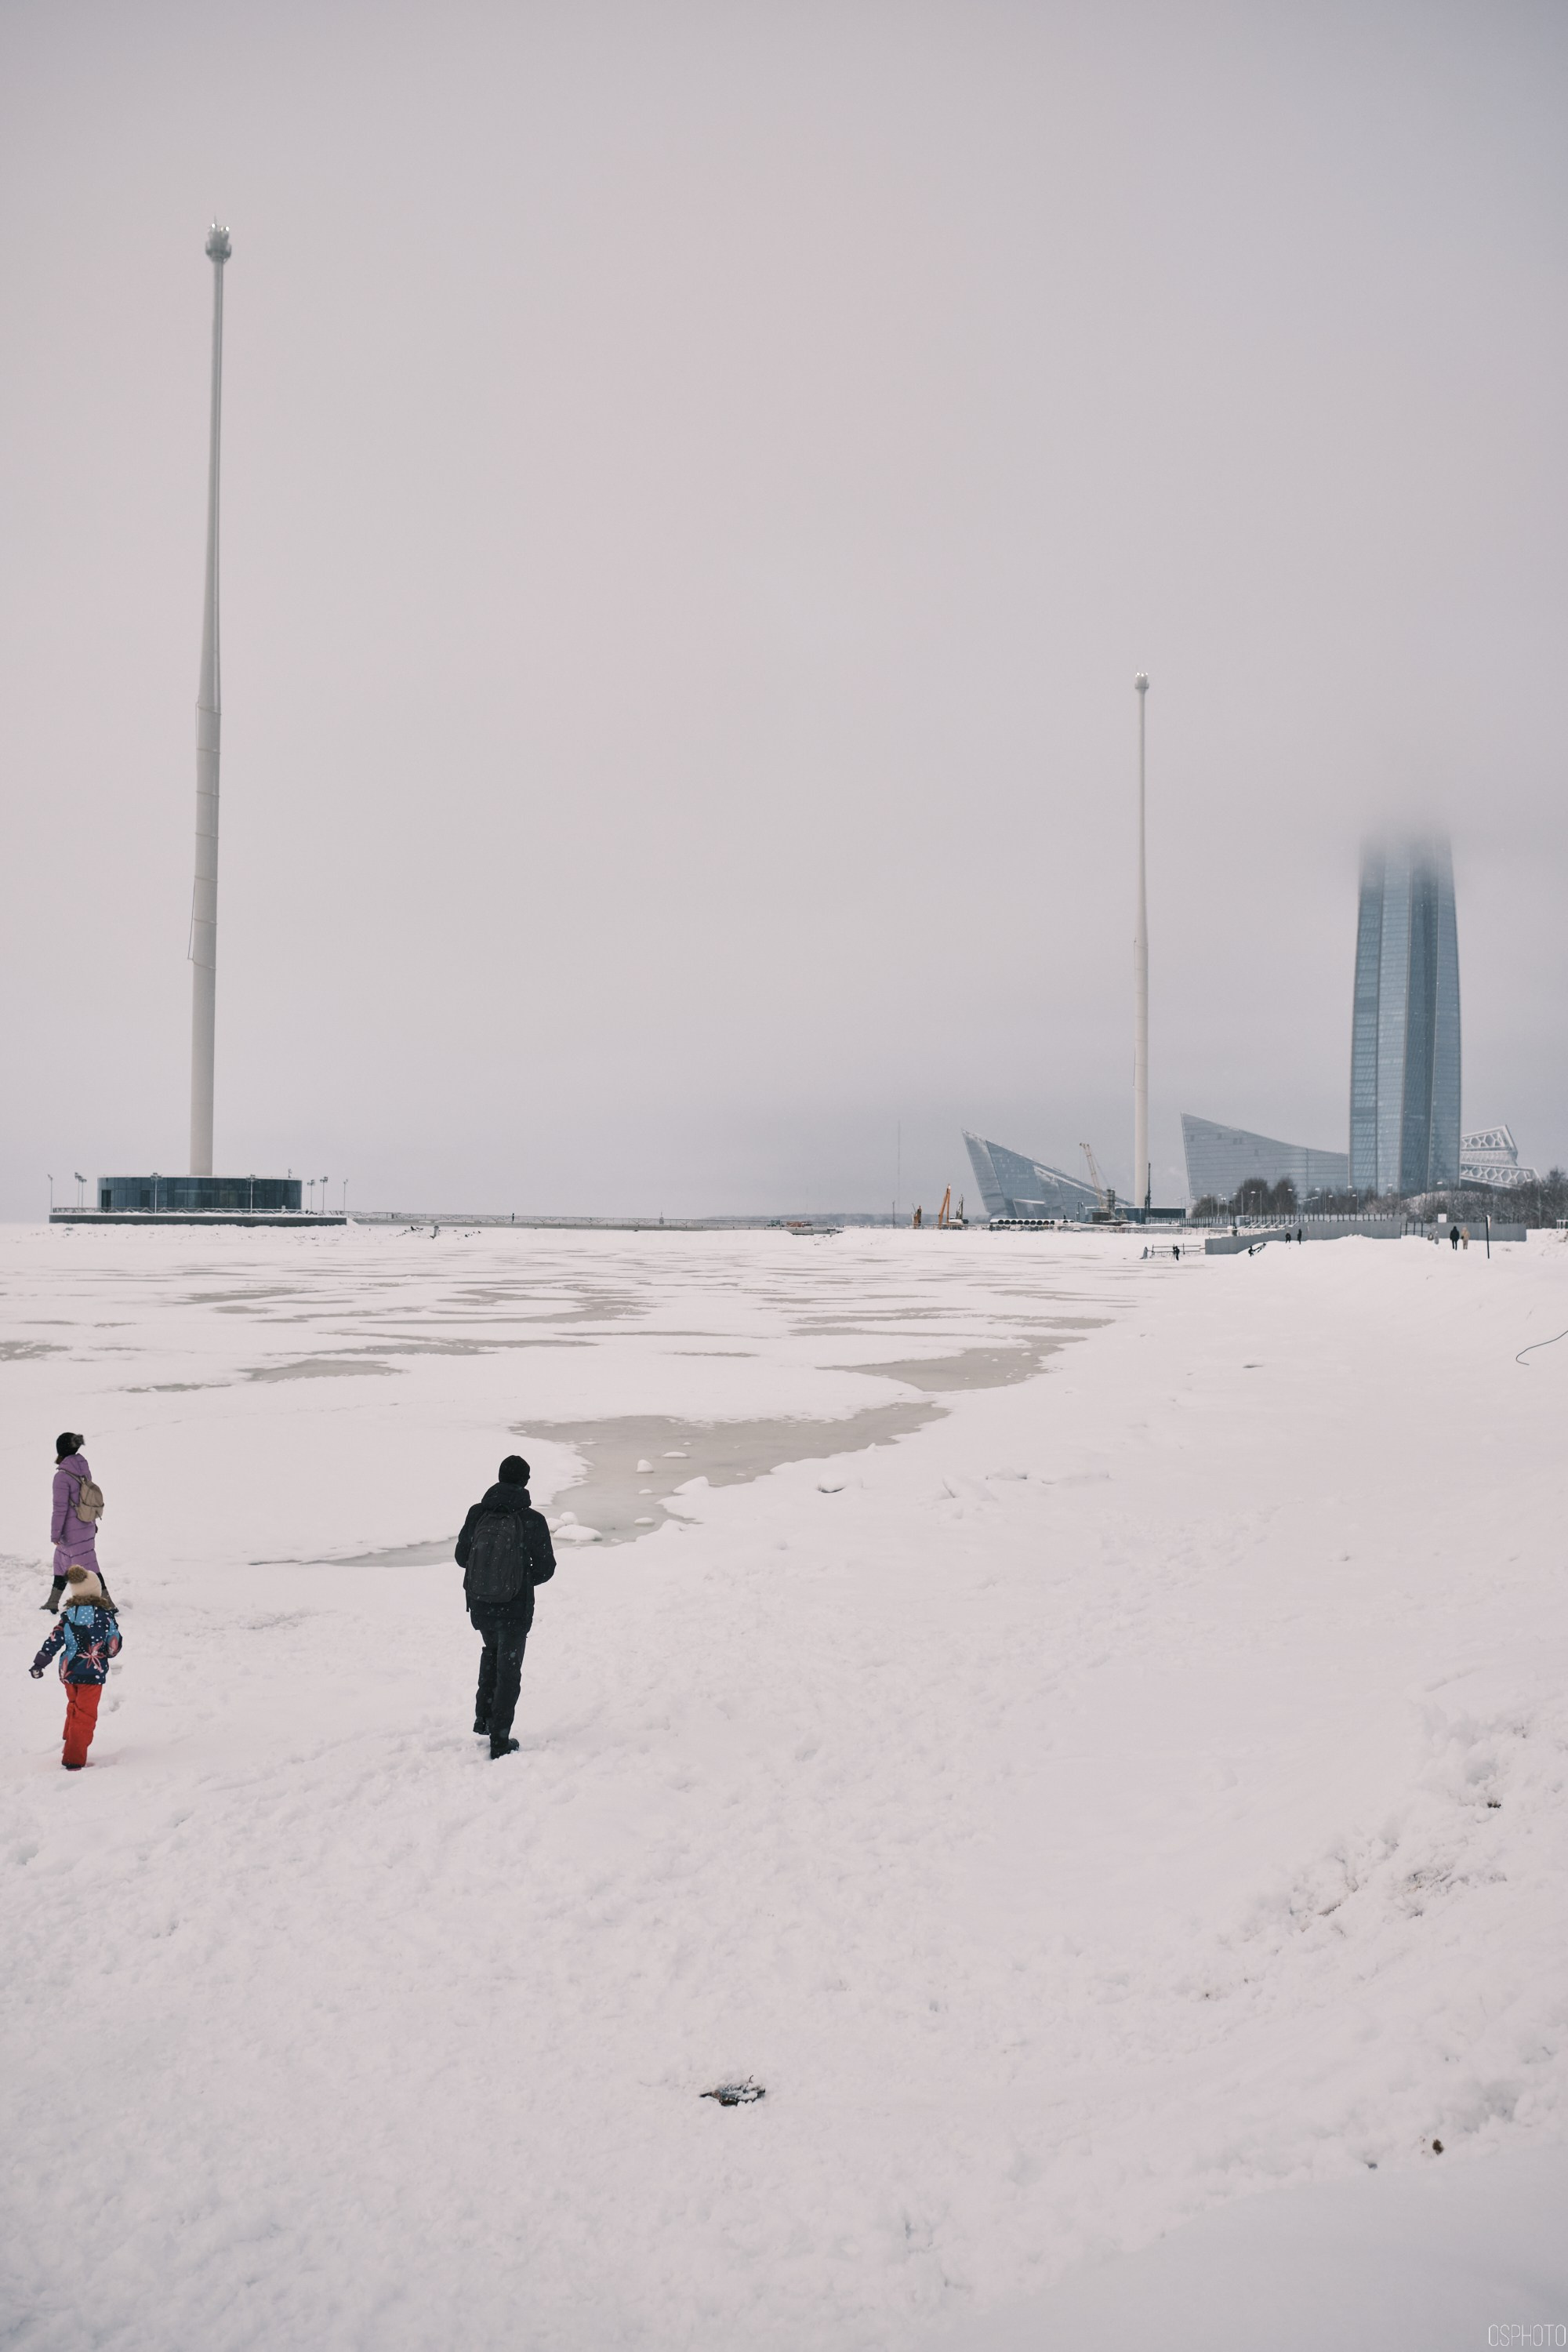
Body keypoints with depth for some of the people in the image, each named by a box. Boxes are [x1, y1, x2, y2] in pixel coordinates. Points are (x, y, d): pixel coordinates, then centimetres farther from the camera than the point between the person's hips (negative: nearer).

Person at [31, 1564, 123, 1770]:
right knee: (85, 1716, 2)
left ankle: (71, 1745, 36)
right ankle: (74, 1759, -2)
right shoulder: (105, 1615, -10)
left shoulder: (68, 1616, -4)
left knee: (74, 1708, 26)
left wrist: (38, 1664, 4)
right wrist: (109, 1653, 19)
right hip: (93, 1674, -4)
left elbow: (53, 1642, -5)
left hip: (68, 1672, 4)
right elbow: (114, 1645, -3)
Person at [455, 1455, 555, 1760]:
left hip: (479, 1606, 3)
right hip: (515, 1609, -3)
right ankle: (499, 1741, 13)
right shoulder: (532, 1520, -15)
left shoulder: (477, 1514, -7)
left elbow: (462, 1557, 3)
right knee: (508, 1669, 11)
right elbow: (545, 1569, -9)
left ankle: (483, 1716, 28)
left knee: (492, 1649, 31)